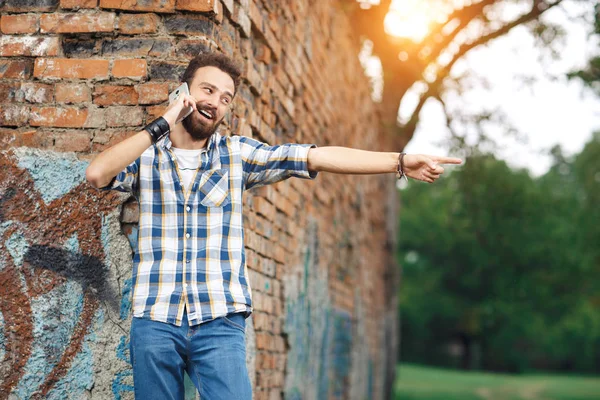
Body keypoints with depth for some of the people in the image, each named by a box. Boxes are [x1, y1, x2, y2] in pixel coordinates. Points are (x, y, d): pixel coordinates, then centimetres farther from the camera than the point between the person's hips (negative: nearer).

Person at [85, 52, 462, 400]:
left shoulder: (237, 154, 8)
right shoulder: (145, 154, 6)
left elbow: (318, 156, 1)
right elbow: (97, 174, -14)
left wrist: (400, 161, -6)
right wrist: (161, 125, -13)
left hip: (219, 323, 0)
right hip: (154, 322, 0)